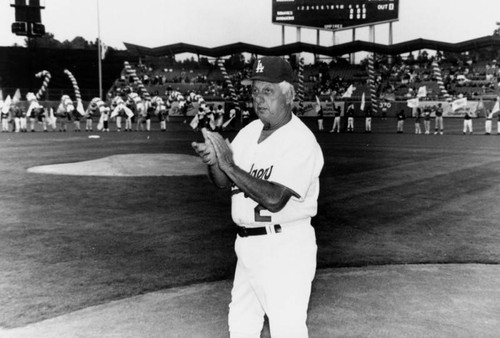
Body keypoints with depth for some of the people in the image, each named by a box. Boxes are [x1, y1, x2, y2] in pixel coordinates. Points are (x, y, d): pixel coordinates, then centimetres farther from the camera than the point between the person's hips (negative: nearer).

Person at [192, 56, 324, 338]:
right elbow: (224, 182, 5)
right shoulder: (249, 131, 7)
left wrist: (229, 165, -25)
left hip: (286, 249, -8)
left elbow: (274, 199, -28)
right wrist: (213, 160, -16)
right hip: (247, 243, 8)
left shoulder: (302, 142, -17)